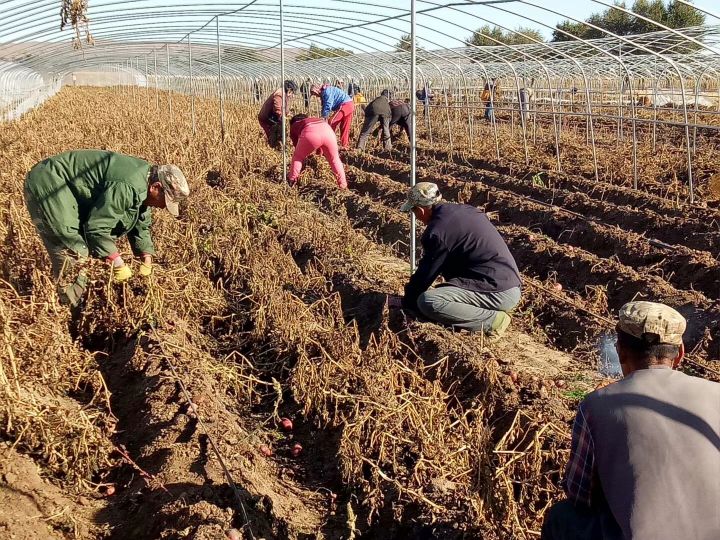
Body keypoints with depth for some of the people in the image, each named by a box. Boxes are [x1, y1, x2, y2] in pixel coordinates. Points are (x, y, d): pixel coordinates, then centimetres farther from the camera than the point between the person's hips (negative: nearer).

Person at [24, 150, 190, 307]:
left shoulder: (142, 187, 3)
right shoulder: (127, 187, -31)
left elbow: (140, 225, 13)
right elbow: (97, 227, -27)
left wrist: (147, 260, 3)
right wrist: (118, 264, -20)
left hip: (69, 189, 10)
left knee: (81, 248, 15)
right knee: (72, 254, -14)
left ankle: (79, 300, 25)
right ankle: (72, 307, -6)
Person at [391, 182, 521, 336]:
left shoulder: (437, 232, -14)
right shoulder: (465, 209, 13)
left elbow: (425, 274, -4)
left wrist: (406, 302, 13)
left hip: (497, 293, -10)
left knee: (427, 302, -21)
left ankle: (493, 320, -15)